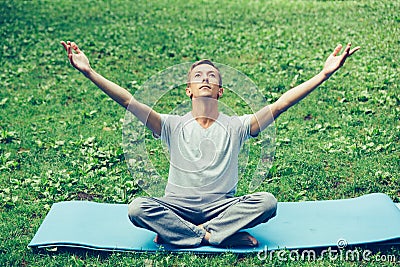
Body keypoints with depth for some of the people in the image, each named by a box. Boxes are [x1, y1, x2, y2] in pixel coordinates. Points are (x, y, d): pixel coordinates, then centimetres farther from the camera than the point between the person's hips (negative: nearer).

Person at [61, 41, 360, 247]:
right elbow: (128, 101, -8)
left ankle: (176, 233, -22)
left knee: (267, 201, -27)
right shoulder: (173, 126, 1)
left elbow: (279, 105, -8)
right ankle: (213, 236, -22)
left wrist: (324, 75, -16)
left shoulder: (236, 126, 1)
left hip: (222, 206, 1)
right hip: (176, 206, 0)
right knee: (138, 208, -29)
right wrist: (89, 72, -18)